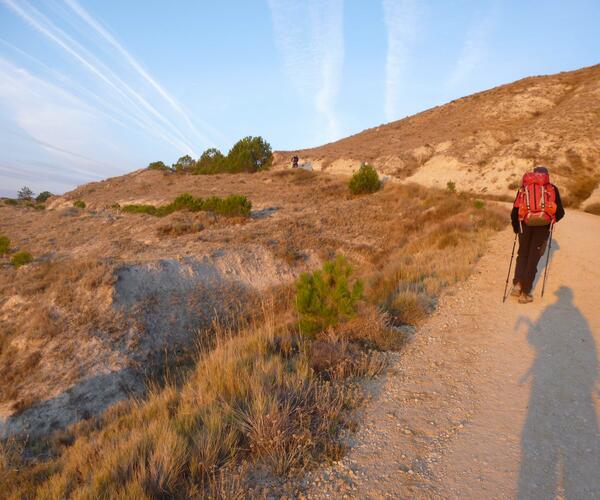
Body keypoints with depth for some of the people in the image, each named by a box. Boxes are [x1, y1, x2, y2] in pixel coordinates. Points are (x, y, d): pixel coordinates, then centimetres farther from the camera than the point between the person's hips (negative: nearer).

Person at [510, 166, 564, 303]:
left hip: (525, 224, 1)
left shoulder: (524, 188, 13)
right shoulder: (552, 188, 11)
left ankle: (517, 284, 1)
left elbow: (515, 211, 7)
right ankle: (525, 293, 5)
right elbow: (560, 212, 8)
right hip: (543, 226, -1)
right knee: (533, 258, 6)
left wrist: (516, 227, 21)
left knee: (522, 255, 19)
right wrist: (551, 221, 28)